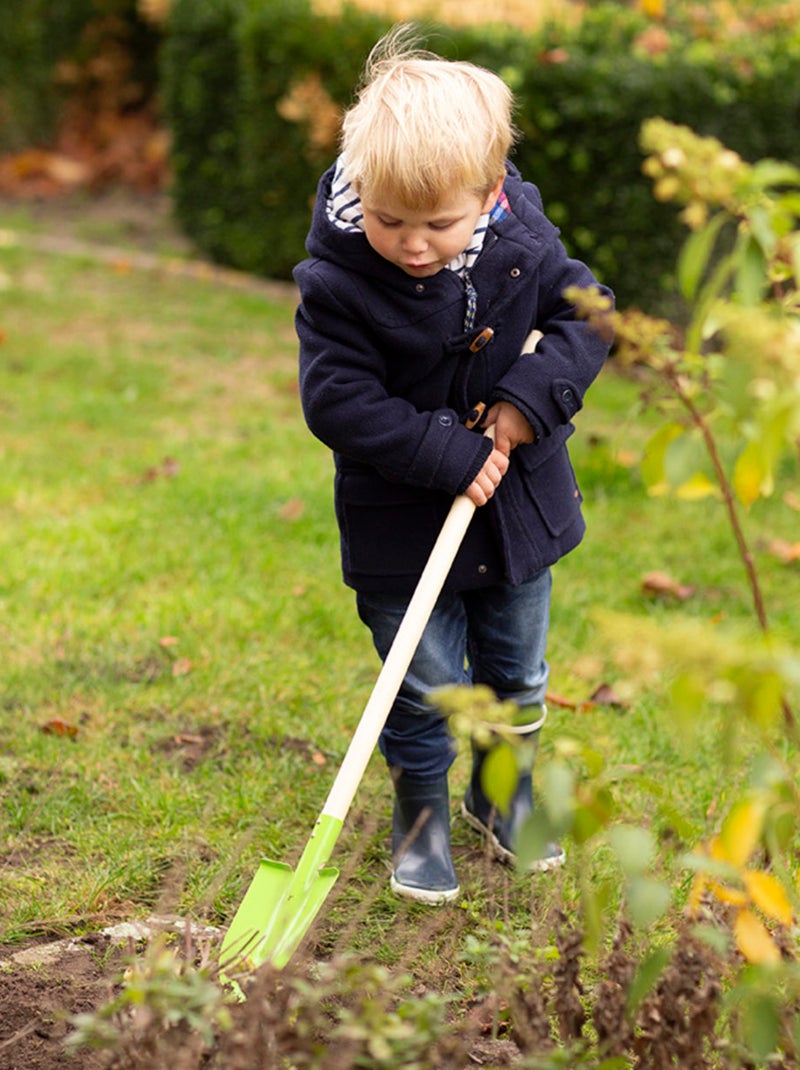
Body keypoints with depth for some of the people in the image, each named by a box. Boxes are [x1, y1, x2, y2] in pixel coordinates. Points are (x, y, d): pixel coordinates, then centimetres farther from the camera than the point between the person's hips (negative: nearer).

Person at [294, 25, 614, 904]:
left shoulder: (523, 244, -12)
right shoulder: (336, 282, -23)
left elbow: (584, 314, -1)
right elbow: (337, 400, -23)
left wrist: (534, 395, -18)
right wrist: (448, 456, -27)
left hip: (518, 504, 4)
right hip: (403, 524, -4)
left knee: (516, 673, 20)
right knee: (425, 686, 6)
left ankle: (503, 792, 44)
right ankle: (420, 816, 30)